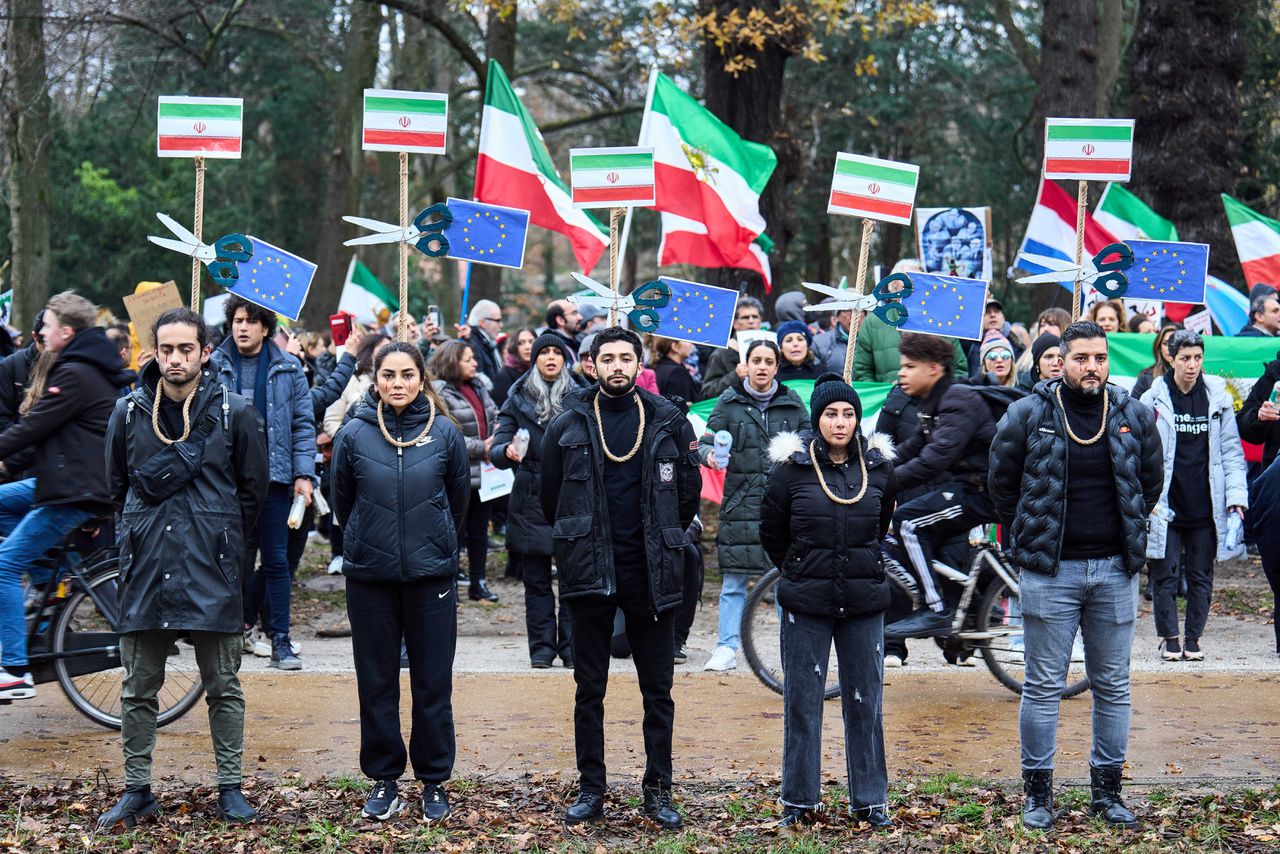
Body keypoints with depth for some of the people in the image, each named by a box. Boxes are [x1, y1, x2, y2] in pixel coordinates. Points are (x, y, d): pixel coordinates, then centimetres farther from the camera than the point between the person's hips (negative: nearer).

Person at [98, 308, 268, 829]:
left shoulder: (234, 413, -2)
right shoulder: (128, 412, 4)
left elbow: (254, 487, 8)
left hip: (212, 570, -2)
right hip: (145, 568, 2)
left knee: (224, 688, 6)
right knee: (138, 689, 7)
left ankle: (231, 788, 14)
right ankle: (137, 790, 17)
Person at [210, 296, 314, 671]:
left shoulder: (288, 369, 4)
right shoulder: (213, 366, 3)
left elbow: (303, 425, 4)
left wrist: (304, 474, -3)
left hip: (273, 476, 0)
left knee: (276, 559, 2)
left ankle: (280, 640, 6)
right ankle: (242, 622, 21)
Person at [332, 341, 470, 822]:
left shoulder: (445, 433, -3)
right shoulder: (354, 435, -3)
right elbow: (341, 501, 10)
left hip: (431, 573, 0)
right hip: (369, 575, 1)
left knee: (433, 682, 5)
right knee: (377, 682, 7)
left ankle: (435, 781, 16)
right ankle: (384, 779, 19)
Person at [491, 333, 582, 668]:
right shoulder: (519, 400, 6)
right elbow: (496, 449, 0)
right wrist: (507, 452, -22)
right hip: (531, 501, 0)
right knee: (536, 580, 3)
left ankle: (571, 647, 4)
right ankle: (542, 647, 10)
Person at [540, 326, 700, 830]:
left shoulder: (668, 422, 2)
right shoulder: (569, 424, 1)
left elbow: (689, 490, 11)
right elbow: (550, 497, 11)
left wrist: (663, 540, 12)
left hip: (651, 572, 0)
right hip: (590, 574, 0)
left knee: (658, 689, 5)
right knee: (589, 689, 6)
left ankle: (658, 789, 13)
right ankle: (590, 790, 14)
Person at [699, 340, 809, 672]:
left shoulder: (792, 403, 9)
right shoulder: (729, 401, 4)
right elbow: (706, 441, 0)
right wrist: (710, 454, -21)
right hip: (741, 503, -1)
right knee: (734, 579, -1)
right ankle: (726, 648, 6)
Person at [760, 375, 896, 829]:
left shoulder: (878, 466, 2)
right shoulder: (792, 467, -4)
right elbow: (771, 530, 8)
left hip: (864, 603, 2)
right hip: (806, 604, -1)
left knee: (865, 701, 6)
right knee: (802, 701, 4)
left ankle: (870, 800, 15)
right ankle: (798, 799, 14)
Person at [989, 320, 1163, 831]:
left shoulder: (1135, 416, 3)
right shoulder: (1027, 415, -4)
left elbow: (1151, 482, 17)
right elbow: (1002, 482, 7)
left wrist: (1128, 535, 12)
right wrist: (1030, 537, 7)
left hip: (1115, 570, 3)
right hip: (1049, 571, -2)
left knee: (1113, 687, 9)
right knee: (1043, 686, 2)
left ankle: (1107, 789, 19)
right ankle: (1038, 791, 11)